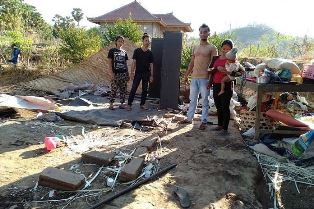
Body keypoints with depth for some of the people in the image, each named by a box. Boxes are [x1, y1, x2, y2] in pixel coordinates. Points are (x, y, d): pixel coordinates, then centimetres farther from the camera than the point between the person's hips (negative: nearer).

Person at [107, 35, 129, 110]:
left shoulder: (124, 52, 12)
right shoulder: (112, 51, 0)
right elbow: (110, 63, -3)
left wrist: (128, 74, 11)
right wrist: (111, 73, -12)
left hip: (124, 73, 4)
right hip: (116, 73, -4)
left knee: (123, 89, 6)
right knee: (114, 89, -4)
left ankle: (122, 103, 15)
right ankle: (111, 104, 6)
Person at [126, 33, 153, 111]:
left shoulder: (150, 53, 5)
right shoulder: (137, 51, -1)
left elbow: (151, 65, 7)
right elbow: (134, 62, -1)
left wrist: (151, 75, 3)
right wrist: (132, 72, -8)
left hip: (146, 74, 3)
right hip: (138, 73, -3)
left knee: (145, 89, 7)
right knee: (133, 88, -4)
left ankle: (142, 104, 19)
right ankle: (129, 104, 1)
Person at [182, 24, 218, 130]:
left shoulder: (212, 48, -1)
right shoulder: (195, 48, 14)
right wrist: (186, 75, 13)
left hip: (204, 78, -5)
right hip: (194, 77, 5)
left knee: (204, 101, 2)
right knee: (192, 99, 12)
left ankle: (204, 121, 10)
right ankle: (189, 118, 22)